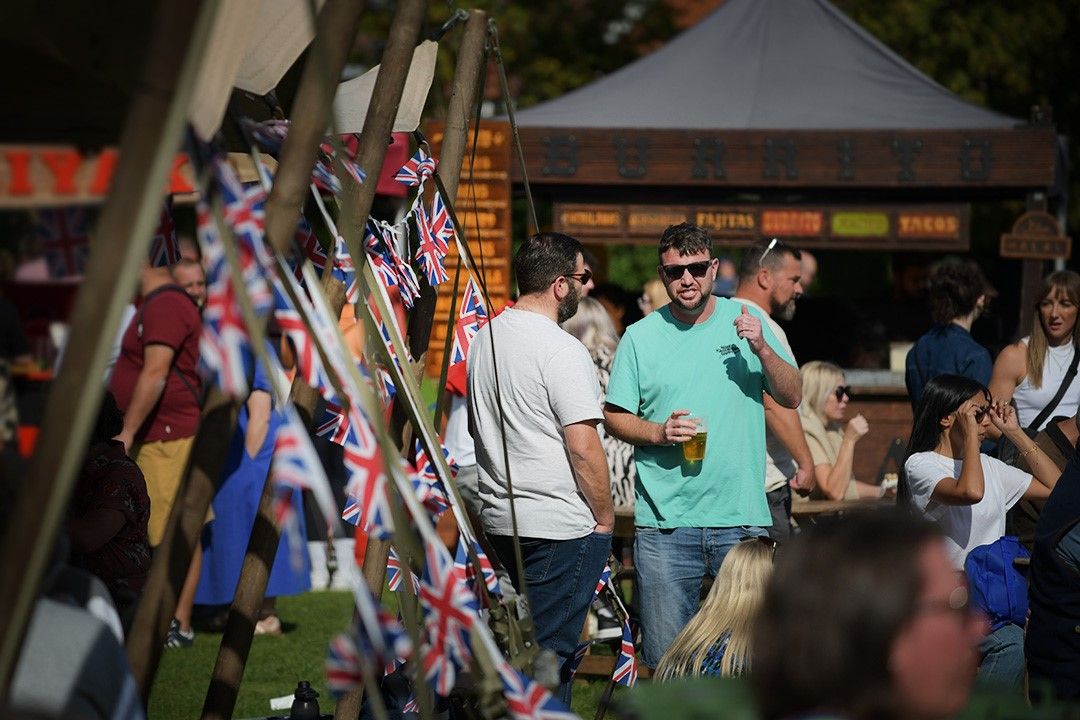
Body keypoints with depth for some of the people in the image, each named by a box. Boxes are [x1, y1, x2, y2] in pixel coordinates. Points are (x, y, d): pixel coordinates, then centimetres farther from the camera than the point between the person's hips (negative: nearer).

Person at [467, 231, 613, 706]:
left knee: (533, 644, 15)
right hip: (562, 526, -8)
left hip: (500, 519, 9)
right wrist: (605, 516, -6)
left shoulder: (485, 338, 11)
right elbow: (583, 448, -18)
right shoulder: (560, 350, -15)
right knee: (550, 651, -5)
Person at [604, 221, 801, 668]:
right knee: (666, 659, 2)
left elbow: (792, 397, 5)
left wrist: (761, 349, -12)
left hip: (742, 516, 1)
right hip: (665, 521, 0)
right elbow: (614, 417, 7)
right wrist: (658, 432, -12)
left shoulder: (746, 320, 6)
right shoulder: (640, 337, 4)